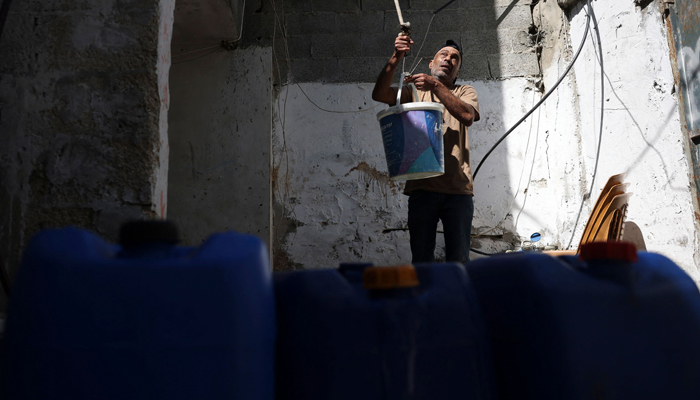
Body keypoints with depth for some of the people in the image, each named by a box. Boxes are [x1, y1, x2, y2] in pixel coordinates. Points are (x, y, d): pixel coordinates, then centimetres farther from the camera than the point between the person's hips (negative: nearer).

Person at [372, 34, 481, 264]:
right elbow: (379, 94, -1)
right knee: (421, 259, 3)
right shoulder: (415, 92, 16)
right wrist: (396, 58, -13)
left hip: (458, 187, 0)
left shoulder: (464, 92, 16)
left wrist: (436, 85, -17)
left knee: (459, 260, 1)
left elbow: (468, 115, -8)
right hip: (422, 187, 0)